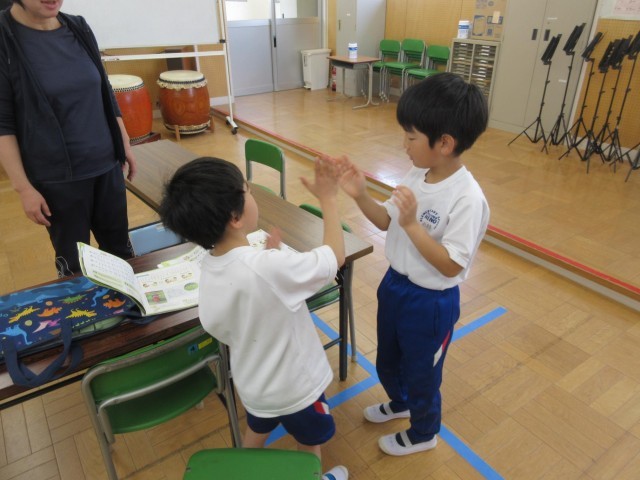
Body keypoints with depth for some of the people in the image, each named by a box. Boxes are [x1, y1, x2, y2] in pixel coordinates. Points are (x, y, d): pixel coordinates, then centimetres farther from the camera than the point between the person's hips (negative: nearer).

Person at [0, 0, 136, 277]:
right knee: (73, 261, 9)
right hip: (57, 177, -4)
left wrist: (125, 145, 11)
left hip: (107, 164, 4)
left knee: (119, 246, 15)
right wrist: (23, 187, -13)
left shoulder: (79, 28, 3)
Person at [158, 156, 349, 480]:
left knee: (257, 432, 35)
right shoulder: (268, 267, -39)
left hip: (252, 382, 6)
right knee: (309, 444, 25)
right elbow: (336, 256, -25)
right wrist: (328, 198, -14)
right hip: (294, 385, -6)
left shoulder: (209, 269, -14)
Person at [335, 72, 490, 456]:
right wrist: (361, 196, -12)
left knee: (421, 374, 18)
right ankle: (400, 403, 60)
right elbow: (388, 222, 3)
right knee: (387, 361, 29)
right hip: (395, 284, 8)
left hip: (430, 302, -7)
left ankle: (423, 434, 48)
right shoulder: (417, 174, -6)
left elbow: (450, 266, -28)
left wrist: (412, 224, -36)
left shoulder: (468, 199, -28)